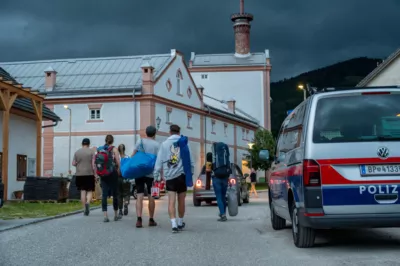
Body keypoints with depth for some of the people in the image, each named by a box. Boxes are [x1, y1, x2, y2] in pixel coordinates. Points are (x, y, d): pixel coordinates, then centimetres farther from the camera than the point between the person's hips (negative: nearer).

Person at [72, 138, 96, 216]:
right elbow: (93, 164, -7)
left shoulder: (77, 152, 6)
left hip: (79, 174, 2)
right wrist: (95, 174, -3)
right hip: (89, 174, -2)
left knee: (83, 191, 6)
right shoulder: (91, 152, -2)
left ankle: (85, 209, 5)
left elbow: (73, 163, 5)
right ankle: (87, 203, -23)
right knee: (90, 191, 5)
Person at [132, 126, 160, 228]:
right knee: (151, 196, 10)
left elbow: (133, 155, -2)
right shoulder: (157, 145, -1)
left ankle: (139, 219, -11)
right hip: (151, 173, -1)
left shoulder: (140, 141, 2)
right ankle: (151, 220, 18)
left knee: (140, 196, 0)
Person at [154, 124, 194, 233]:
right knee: (181, 201, 13)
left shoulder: (164, 144, 4)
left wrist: (156, 176, 4)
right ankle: (180, 223, 26)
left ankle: (174, 224, -16)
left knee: (171, 201, -2)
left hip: (169, 176, 0)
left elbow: (159, 162, 1)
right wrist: (191, 171, 11)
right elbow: (190, 160, 2)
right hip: (182, 175, 0)